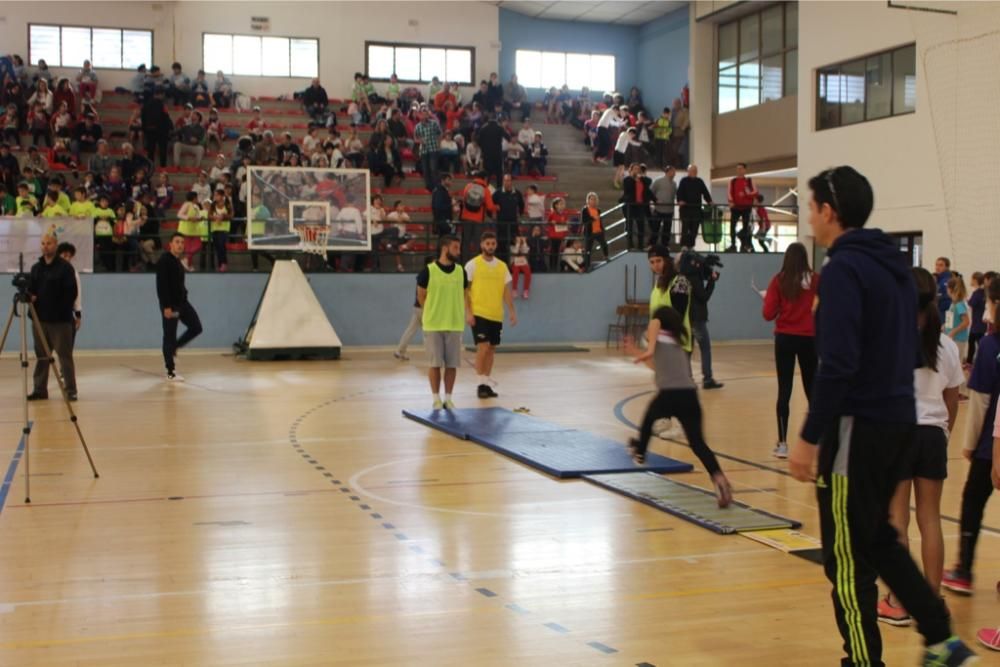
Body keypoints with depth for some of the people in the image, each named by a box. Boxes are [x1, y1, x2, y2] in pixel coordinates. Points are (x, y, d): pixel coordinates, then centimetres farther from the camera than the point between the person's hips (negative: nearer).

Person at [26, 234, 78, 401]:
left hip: (61, 320, -5)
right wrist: (30, 297, -5)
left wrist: (63, 310, -14)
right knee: (41, 356, 9)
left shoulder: (65, 267, -3)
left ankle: (71, 390, 1)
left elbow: (72, 293, -8)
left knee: (65, 355, -3)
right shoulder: (36, 268, 14)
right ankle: (40, 389, 15)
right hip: (40, 319, 5)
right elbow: (30, 289, 17)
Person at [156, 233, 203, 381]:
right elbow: (161, 285, -19)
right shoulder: (164, 261, -13)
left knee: (196, 327, 5)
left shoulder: (177, 261, 14)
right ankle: (171, 373, 4)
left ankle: (173, 349, 23)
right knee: (170, 336, -2)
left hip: (182, 302, 9)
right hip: (170, 304, -9)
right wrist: (166, 306, -24)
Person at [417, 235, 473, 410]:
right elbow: (421, 296, 3)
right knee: (435, 364, 1)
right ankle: (436, 399, 11)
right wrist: (433, 313, 7)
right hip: (433, 325, -3)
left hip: (455, 324, 3)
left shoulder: (460, 271, 4)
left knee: (452, 364, 4)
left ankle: (448, 398, 15)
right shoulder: (428, 271, -8)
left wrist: (468, 313, 1)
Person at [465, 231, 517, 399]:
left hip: (496, 315, 5)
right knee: (483, 347, -11)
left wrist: (512, 311, 3)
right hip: (479, 313, -5)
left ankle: (486, 383, 15)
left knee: (491, 349, 8)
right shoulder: (472, 264, -5)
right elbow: (465, 289, -5)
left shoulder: (502, 266, 9)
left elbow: (507, 290, 11)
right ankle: (482, 383, -5)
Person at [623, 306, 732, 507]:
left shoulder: (659, 336, 14)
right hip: (689, 396, 4)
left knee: (649, 417, 29)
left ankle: (640, 454, 51)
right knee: (697, 443, -4)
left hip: (669, 395, -4)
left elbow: (655, 324, -12)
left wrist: (649, 350, -28)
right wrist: (637, 353, 52)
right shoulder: (677, 344, 32)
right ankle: (719, 477, -27)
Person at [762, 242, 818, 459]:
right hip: (809, 339, 1)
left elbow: (768, 314, -8)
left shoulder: (778, 281, -5)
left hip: (785, 339, 0)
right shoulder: (816, 281, -5)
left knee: (784, 391, 1)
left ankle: (783, 443, -1)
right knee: (812, 389, 13)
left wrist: (768, 299, 11)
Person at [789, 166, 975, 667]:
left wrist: (809, 438, -20)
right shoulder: (893, 263, 12)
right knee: (878, 538, 22)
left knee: (848, 557, 2)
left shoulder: (844, 268, -15)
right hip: (899, 420, 9)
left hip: (859, 427, -9)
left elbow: (837, 363, -23)